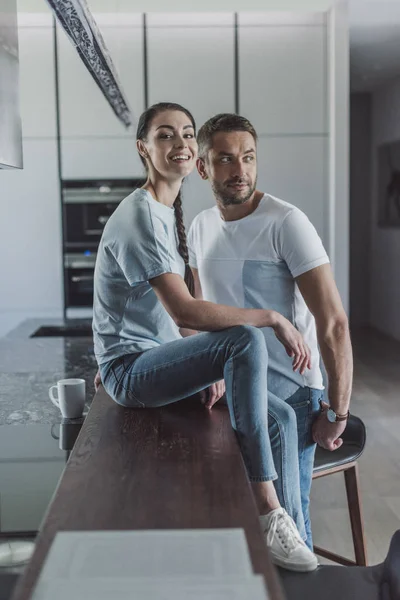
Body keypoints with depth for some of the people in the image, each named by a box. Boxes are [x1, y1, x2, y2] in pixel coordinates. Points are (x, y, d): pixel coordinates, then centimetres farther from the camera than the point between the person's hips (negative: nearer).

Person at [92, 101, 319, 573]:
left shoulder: (170, 213, 14)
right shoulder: (139, 217, -16)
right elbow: (184, 310, -26)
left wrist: (213, 364, 5)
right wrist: (272, 318, -22)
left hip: (162, 358, 9)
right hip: (129, 369, -9)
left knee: (281, 418, -2)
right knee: (246, 340, -31)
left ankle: (291, 535, 8)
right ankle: (268, 511, -26)